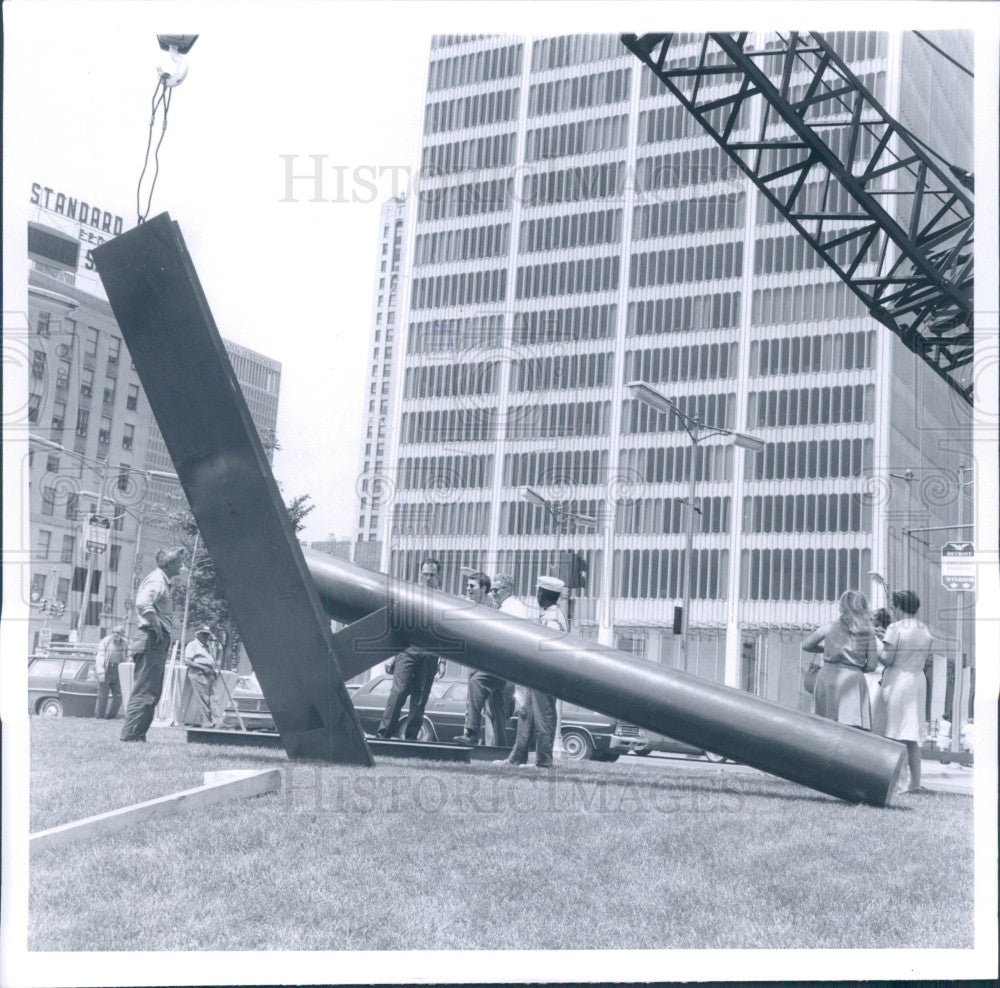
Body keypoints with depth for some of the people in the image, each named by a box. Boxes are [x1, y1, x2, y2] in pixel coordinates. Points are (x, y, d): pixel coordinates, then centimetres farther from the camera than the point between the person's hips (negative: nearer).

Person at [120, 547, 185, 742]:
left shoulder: (163, 581, 20)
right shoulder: (157, 580, -11)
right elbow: (142, 603, -29)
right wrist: (155, 625, -21)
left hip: (158, 642, 10)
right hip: (153, 640, -10)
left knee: (152, 691, 12)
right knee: (145, 691, -9)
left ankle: (137, 734, 15)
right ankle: (130, 734, -7)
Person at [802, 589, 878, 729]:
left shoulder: (830, 627, 5)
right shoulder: (868, 631, 2)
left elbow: (805, 646, 16)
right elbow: (872, 666, 3)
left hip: (828, 676, 2)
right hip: (854, 680, -2)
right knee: (854, 727, -7)